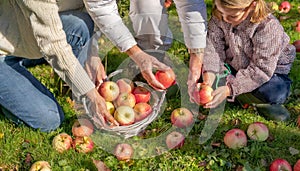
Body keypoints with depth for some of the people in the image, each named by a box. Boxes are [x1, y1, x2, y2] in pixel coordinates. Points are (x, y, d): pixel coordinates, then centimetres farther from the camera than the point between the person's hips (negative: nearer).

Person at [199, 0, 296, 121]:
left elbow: (261, 70, -33)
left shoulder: (268, 27, -33)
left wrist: (229, 89, -41)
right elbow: (213, 46, -21)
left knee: (275, 94, -35)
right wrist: (208, 76, -40)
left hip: (269, 68, -5)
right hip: (234, 65, 5)